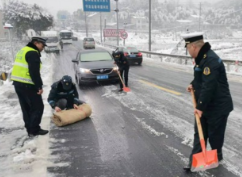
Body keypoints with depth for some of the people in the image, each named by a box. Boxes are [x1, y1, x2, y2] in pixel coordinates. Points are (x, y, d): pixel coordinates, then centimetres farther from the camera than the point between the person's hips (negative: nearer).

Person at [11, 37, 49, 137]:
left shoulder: (23, 51, 18)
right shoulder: (33, 53, -13)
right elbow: (34, 72, -21)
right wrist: (39, 86, -18)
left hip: (17, 83, 10)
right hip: (27, 85, -10)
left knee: (26, 108, 16)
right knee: (38, 107, 1)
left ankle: (30, 129, 23)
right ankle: (34, 130, 5)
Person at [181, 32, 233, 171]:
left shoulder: (211, 59, -25)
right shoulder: (203, 57, 8)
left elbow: (209, 86, -29)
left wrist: (200, 106, -26)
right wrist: (194, 84, 7)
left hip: (218, 107, -9)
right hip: (204, 105, 9)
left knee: (214, 136, 10)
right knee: (199, 134, 11)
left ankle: (216, 158, 34)